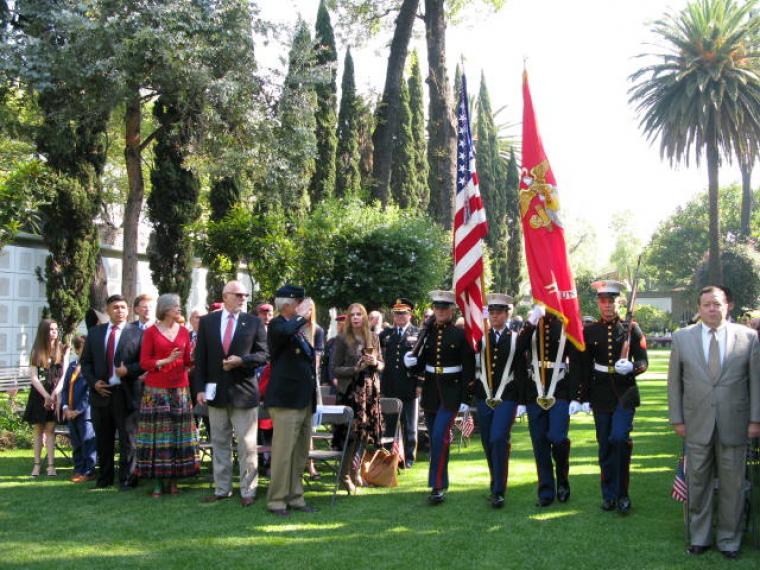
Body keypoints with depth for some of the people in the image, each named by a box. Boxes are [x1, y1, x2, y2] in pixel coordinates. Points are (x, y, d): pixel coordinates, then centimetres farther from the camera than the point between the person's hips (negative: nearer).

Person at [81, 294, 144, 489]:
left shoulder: (137, 333, 1)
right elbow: (86, 362, 12)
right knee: (103, 440, 12)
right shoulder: (95, 332, 12)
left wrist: (128, 370, -18)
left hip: (125, 393, -3)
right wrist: (93, 382, -2)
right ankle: (104, 478, 24)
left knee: (127, 440, 2)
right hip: (101, 392, 4)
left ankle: (126, 480, 10)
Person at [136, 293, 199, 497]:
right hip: (156, 390, -3)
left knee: (178, 434, 1)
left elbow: (188, 361, 12)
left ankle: (173, 480, 9)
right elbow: (144, 363, -2)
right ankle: (158, 482, 3)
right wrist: (166, 360, -14)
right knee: (157, 434, -3)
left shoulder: (184, 331, 10)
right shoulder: (151, 332, 1)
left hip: (180, 389, 3)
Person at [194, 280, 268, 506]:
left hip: (244, 392, -2)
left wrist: (241, 360, -18)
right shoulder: (207, 321, 5)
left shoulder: (254, 322, 0)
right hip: (216, 391, 2)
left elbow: (263, 355, -1)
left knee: (247, 445, 1)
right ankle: (222, 488, 21)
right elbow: (201, 357, 5)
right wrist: (200, 387, -2)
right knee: (219, 443, 11)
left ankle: (248, 490, 9)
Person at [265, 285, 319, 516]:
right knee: (283, 453, -5)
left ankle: (295, 497, 21)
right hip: (286, 400, -9)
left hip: (304, 400, 9)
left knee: (300, 453, 13)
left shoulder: (299, 328, 16)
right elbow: (286, 332, -37)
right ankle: (276, 501, 3)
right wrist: (301, 317, -19)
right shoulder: (276, 325, -10)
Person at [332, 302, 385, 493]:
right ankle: (345, 476, 7)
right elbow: (335, 369, -5)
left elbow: (382, 365, 14)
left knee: (366, 433, 8)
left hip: (370, 391, 4)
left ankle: (355, 470, 24)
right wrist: (355, 368, -18)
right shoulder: (342, 340, -4)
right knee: (351, 434, -6)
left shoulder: (373, 338, 8)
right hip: (350, 391, -4)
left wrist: (375, 363, -8)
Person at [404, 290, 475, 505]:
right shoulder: (427, 333, 6)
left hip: (451, 391, -5)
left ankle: (437, 486, -12)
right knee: (435, 438, 12)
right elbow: (421, 364, 9)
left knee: (440, 436, -16)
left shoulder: (460, 334, -5)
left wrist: (467, 396, -10)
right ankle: (441, 481, 26)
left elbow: (468, 366, -5)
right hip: (430, 390, 5)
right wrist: (411, 362, -13)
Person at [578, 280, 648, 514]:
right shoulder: (590, 331, 4)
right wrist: (580, 398, 4)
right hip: (601, 395, 2)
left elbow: (644, 361, 0)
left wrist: (631, 367, -23)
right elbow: (584, 367, 7)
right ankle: (609, 495, 20)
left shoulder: (631, 328, 0)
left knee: (619, 438, -17)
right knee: (605, 446, 7)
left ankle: (621, 493, -2)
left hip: (625, 392, -2)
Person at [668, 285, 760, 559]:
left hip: (734, 426, -1)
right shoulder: (682, 338, 3)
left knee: (732, 485, 7)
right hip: (697, 425, 1)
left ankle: (729, 540, 22)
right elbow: (674, 382, 5)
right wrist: (677, 419, 2)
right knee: (698, 484, 8)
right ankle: (699, 537, 23)